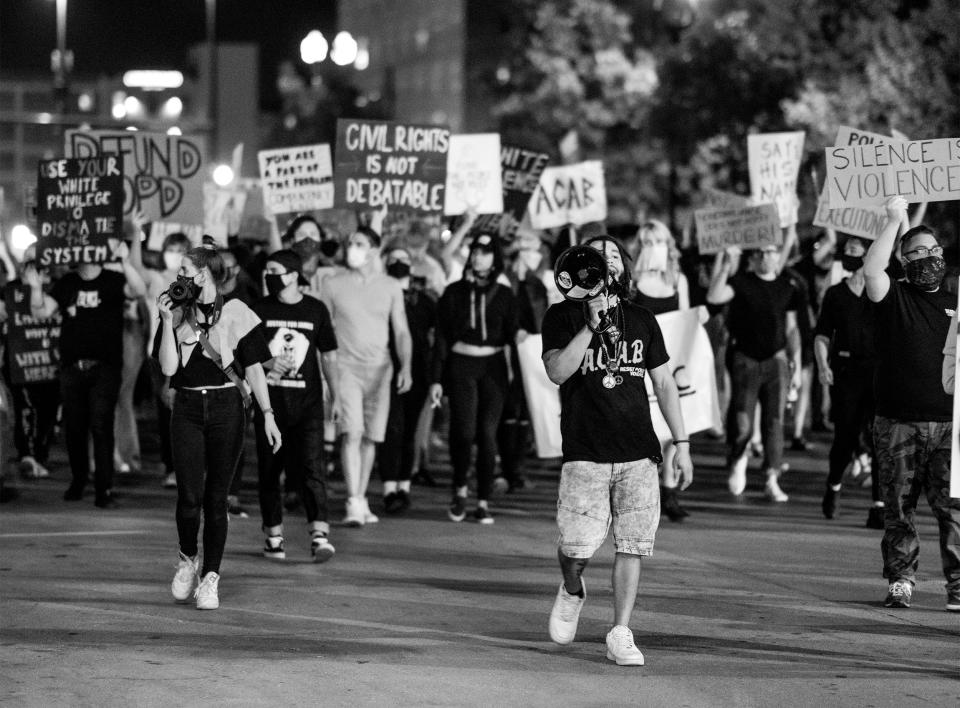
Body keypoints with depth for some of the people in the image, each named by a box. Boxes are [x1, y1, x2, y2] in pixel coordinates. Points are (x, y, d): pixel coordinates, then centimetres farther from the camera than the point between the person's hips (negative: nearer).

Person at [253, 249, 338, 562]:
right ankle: (274, 535, 14)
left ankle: (320, 535, -18)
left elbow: (328, 355, 11)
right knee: (269, 470, 4)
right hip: (270, 401, 1)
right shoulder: (260, 310, 4)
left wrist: (335, 396, 8)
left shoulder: (316, 310, 5)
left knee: (311, 466, -11)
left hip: (307, 401, -1)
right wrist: (266, 364, -14)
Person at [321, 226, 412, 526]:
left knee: (371, 436, 5)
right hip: (345, 366, -2)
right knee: (352, 432, -16)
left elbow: (401, 332, 9)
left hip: (379, 368, 2)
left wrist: (405, 367, -4)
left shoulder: (390, 287, 8)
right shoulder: (332, 284, 3)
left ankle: (361, 500, 17)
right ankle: (353, 504, -20)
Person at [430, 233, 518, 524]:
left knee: (487, 435, -3)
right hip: (461, 366, -1)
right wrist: (436, 378, 0)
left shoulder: (504, 295, 7)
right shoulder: (454, 292, 5)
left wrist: (516, 377, -4)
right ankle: (460, 489, 10)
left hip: (493, 368, 1)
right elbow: (441, 337, 5)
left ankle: (483, 502, 4)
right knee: (464, 431, -14)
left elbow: (511, 338, 7)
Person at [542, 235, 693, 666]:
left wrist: (682, 444, 11)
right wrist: (592, 325, -18)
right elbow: (557, 371, -11)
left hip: (638, 452, 3)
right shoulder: (562, 317, 5)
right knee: (578, 546, -10)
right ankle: (572, 592, 24)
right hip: (584, 452, -3)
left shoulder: (641, 321, 14)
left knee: (632, 545, -3)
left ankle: (620, 635, 5)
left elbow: (664, 384, 17)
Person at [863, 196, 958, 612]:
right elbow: (872, 270, -15)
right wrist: (894, 221, -15)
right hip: (897, 423, -1)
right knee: (898, 507, 3)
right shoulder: (895, 297, 5)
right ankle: (900, 581, 10)